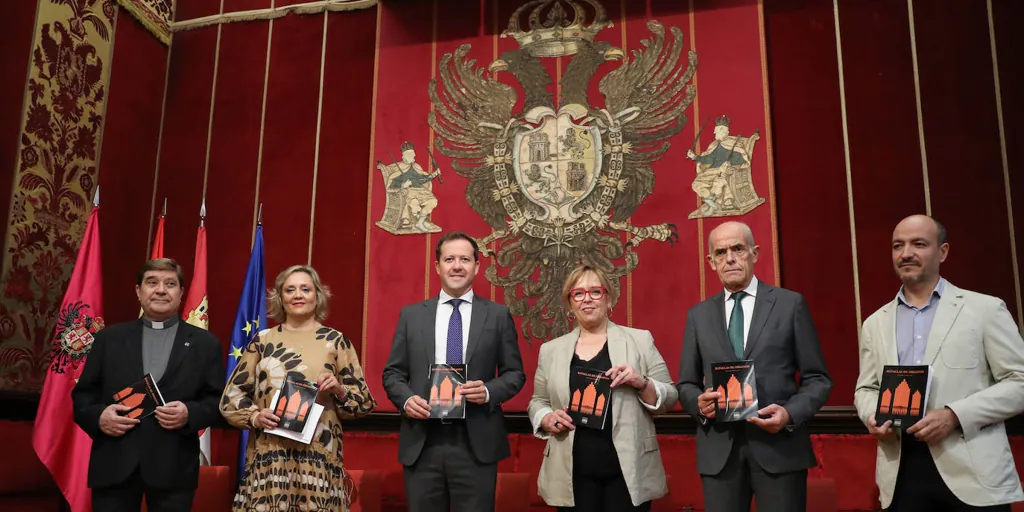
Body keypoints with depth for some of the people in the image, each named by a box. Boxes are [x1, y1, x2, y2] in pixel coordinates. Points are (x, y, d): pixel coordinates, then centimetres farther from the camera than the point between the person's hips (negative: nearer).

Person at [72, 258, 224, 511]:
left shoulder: (205, 343, 7)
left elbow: (218, 400, 3)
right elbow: (82, 394, 10)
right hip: (114, 465, 1)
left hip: (174, 469, -1)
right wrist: (98, 416, -10)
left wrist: (190, 414, -15)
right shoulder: (109, 338, 11)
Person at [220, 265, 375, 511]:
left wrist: (339, 389, -12)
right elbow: (232, 394, 12)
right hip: (269, 455, 1)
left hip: (318, 455, -1)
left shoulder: (335, 341, 5)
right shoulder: (262, 340, 9)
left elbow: (364, 402, 6)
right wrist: (254, 416, -6)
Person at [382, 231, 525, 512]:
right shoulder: (411, 314, 9)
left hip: (477, 443, -1)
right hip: (422, 443, 1)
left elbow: (515, 373, 7)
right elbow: (393, 372, 10)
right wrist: (406, 399, -10)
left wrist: (489, 392, -12)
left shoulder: (498, 315, 6)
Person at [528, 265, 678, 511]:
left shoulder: (640, 340, 3)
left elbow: (669, 397, 4)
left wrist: (642, 383, -15)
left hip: (628, 470, -1)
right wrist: (546, 419, -5)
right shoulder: (550, 349, 8)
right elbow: (538, 402, 16)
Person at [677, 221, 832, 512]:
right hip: (719, 452, 2)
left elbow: (817, 379, 3)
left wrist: (790, 413, -14)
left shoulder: (790, 304, 4)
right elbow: (686, 385, 13)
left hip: (780, 447, -2)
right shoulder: (698, 315, 10)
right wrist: (699, 402, -8)